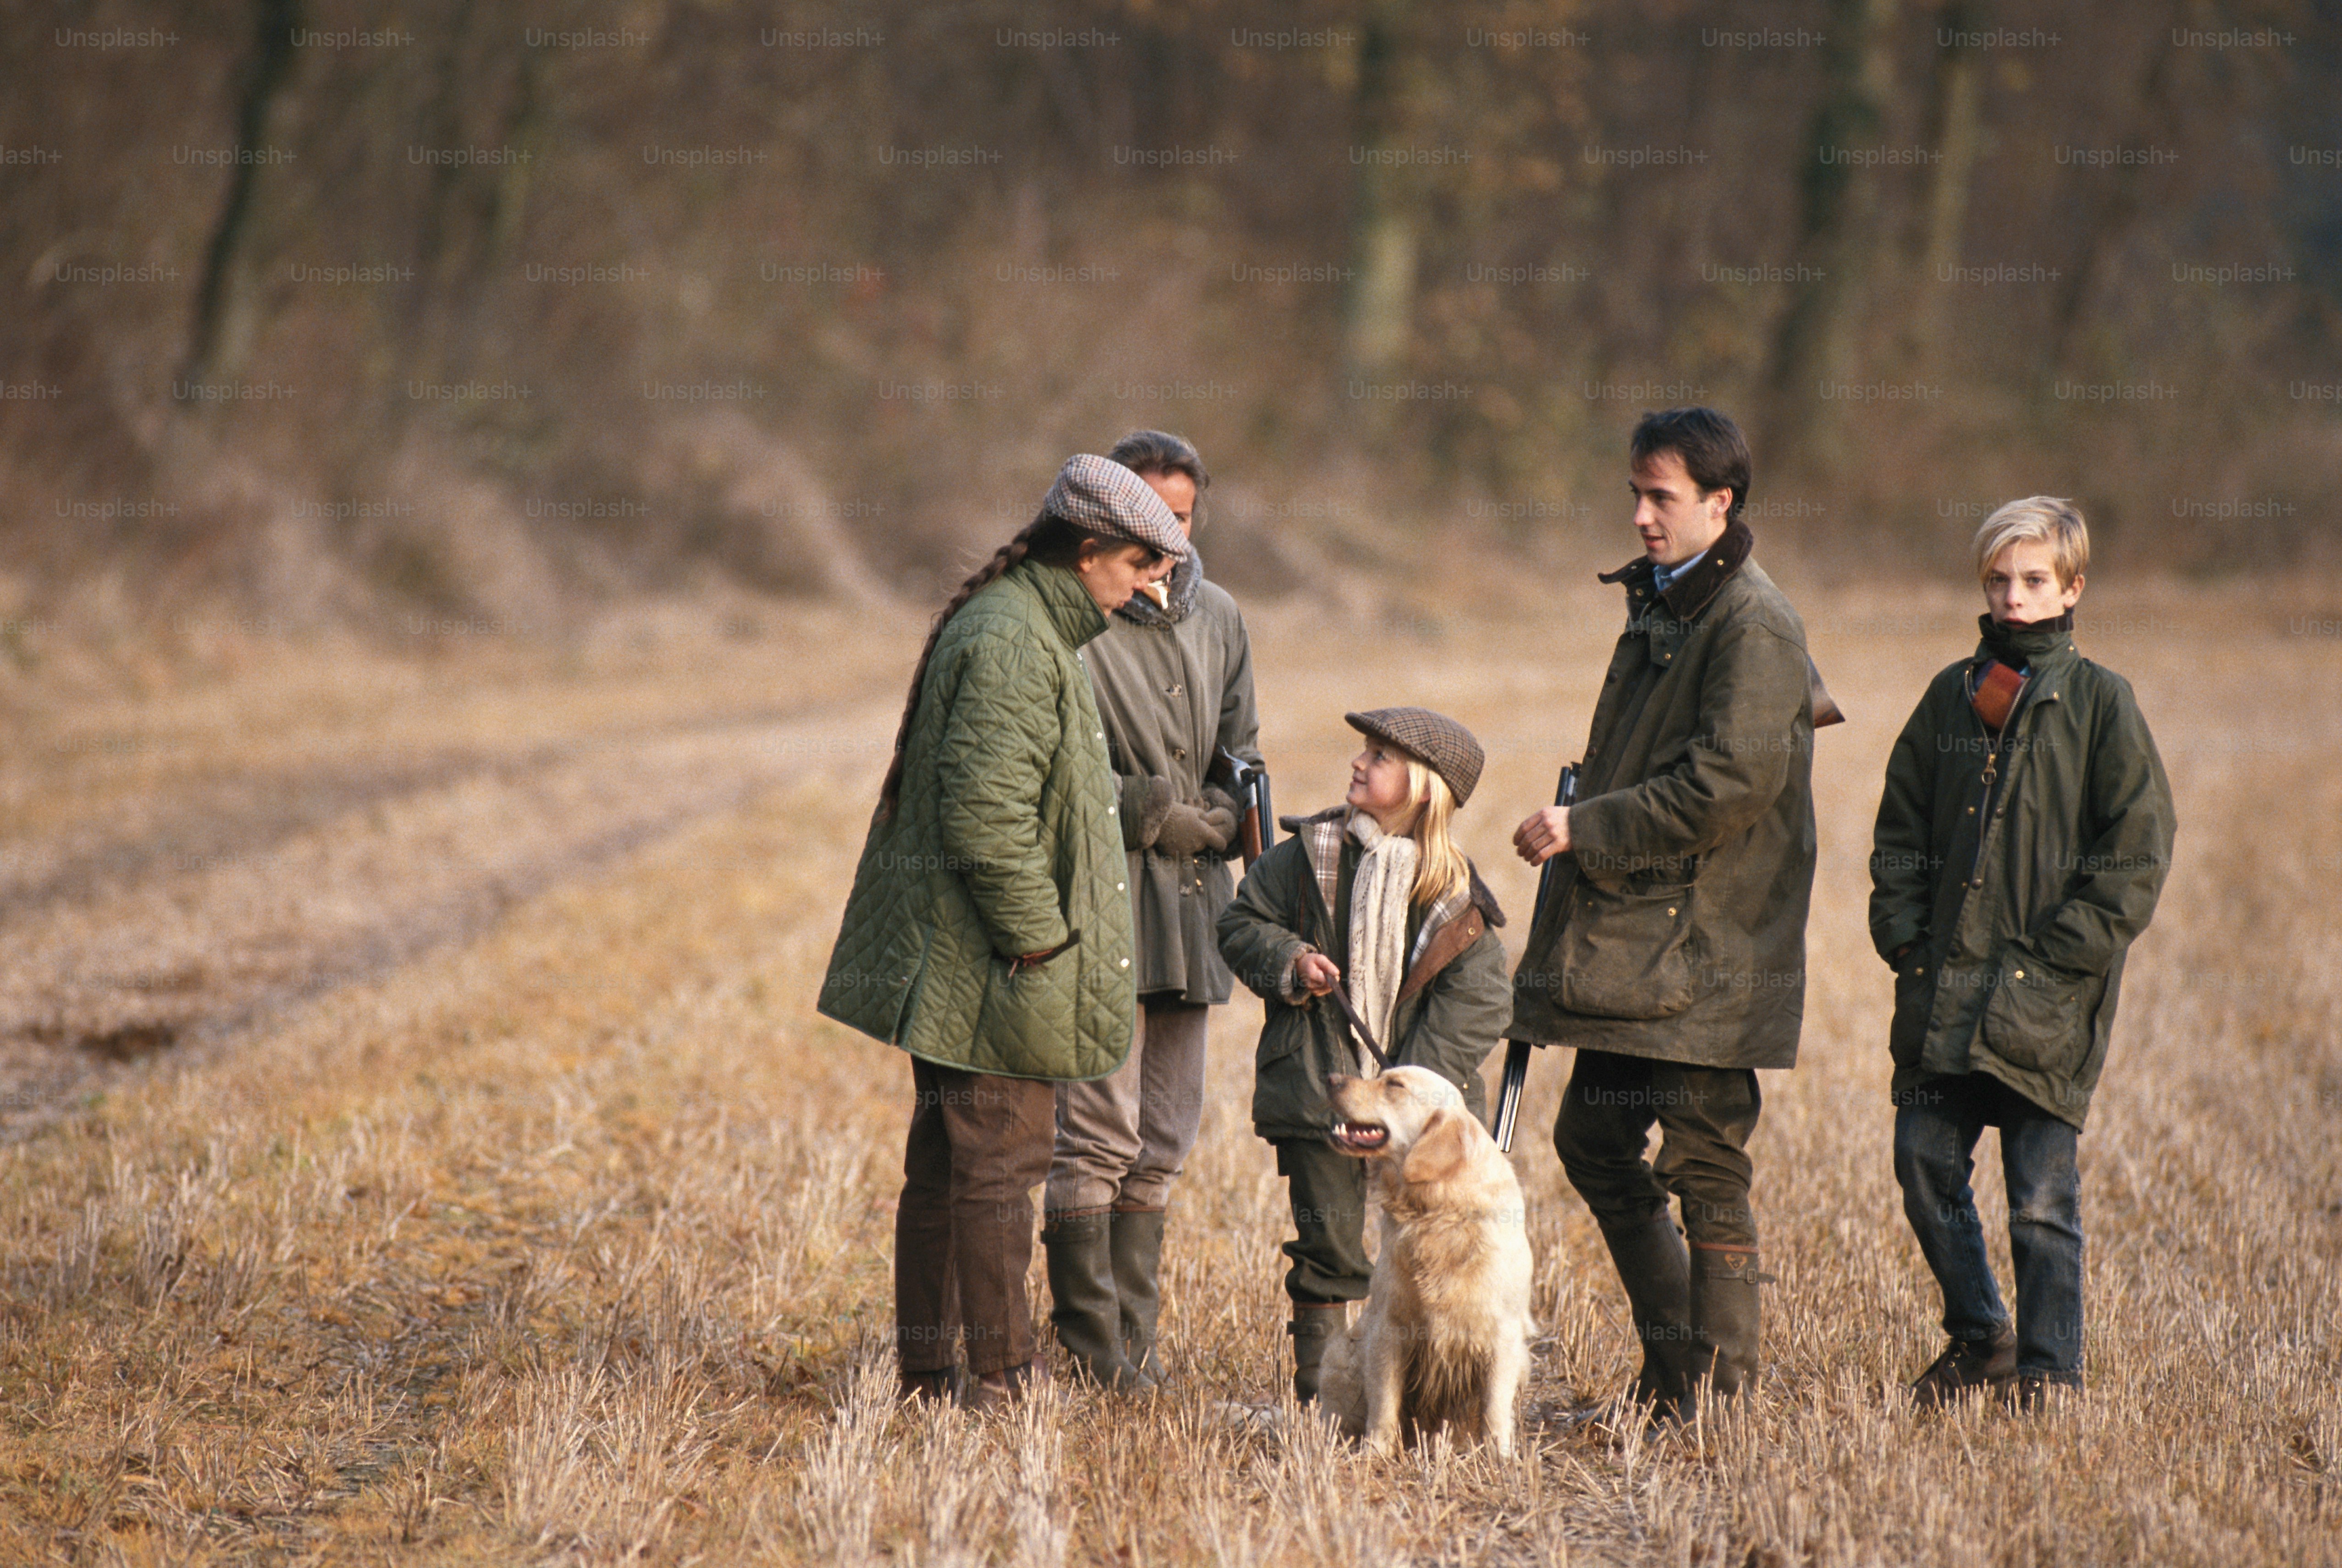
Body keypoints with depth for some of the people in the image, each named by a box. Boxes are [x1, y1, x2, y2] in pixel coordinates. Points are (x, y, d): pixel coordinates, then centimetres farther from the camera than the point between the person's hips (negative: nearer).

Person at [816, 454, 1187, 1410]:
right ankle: (999, 1378, 2)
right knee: (997, 1167, -4)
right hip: (992, 971, -11)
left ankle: (924, 1369, 22)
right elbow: (986, 817, -25)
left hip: (946, 965, 11)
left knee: (943, 1165, 15)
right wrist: (1040, 938, -19)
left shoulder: (1006, 625, 15)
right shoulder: (1013, 644, -19)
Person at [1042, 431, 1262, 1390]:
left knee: (1163, 1138, 9)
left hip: (1190, 900, 7)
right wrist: (1151, 812, -13)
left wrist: (1223, 813, 0)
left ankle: (1134, 1333, 15)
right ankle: (1090, 1343, -2)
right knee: (1098, 1131, -9)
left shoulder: (1218, 619, 16)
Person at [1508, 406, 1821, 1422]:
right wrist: (1583, 819, 12)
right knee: (1593, 1141, 14)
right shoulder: (1659, 607, 17)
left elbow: (1725, 787, -22)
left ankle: (1713, 1393, 3)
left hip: (1704, 955, -10)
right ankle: (1670, 1353, 26)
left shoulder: (1753, 628, -13)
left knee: (1704, 1166, -5)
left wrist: (1585, 830, -18)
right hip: (1631, 939, 10)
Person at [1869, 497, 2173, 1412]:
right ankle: (1979, 1338, 24)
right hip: (1943, 993, 5)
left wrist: (2059, 956, -10)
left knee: (2041, 1197, -3)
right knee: (1925, 1166, 5)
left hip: (2047, 998, -4)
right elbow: (1899, 832, 17)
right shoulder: (1952, 695, 12)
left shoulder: (2099, 702, -1)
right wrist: (1906, 938, 4)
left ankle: (2047, 1374, 6)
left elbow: (2135, 853, -4)